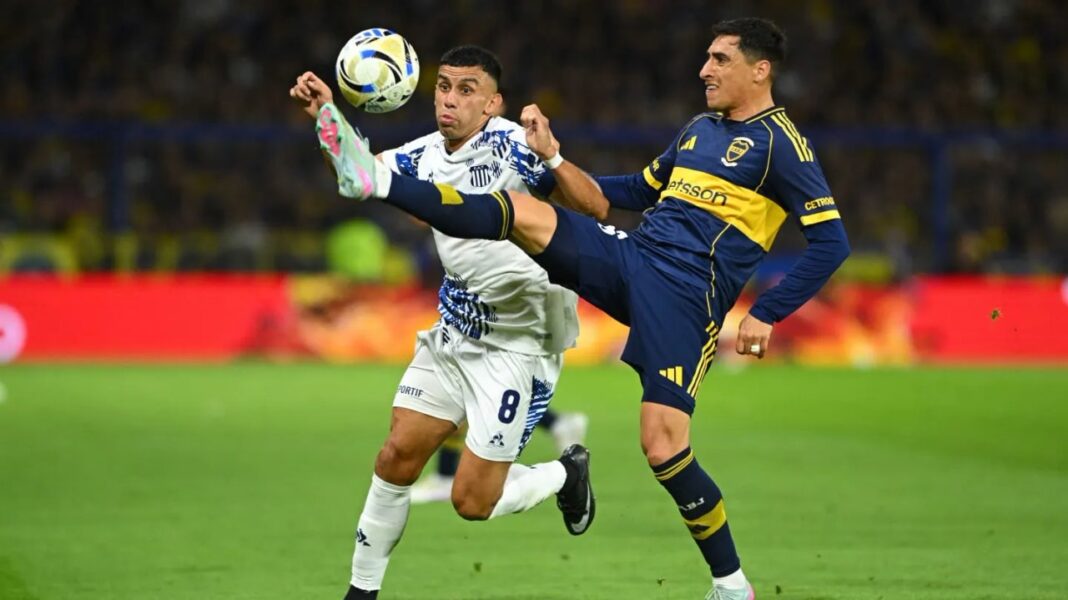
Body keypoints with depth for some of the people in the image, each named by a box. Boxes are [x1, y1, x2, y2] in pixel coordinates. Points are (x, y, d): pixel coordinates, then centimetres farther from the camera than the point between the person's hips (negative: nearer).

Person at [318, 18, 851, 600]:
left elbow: (830, 242, -10)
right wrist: (554, 158, 19)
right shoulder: (698, 129, 19)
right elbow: (633, 192, 30)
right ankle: (378, 182, -10)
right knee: (518, 211, -9)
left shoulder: (780, 143, -5)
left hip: (687, 294, -7)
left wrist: (765, 316, -15)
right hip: (629, 256, 7)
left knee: (663, 446, -15)